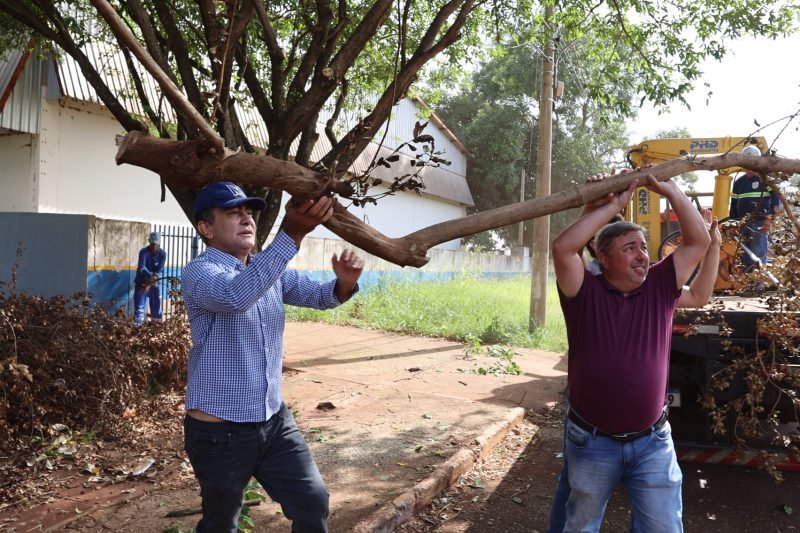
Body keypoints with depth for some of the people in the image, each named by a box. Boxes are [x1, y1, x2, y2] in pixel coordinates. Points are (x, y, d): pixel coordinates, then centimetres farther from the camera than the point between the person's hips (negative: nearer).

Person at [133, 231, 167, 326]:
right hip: (141, 282, -3)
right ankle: (138, 323, -5)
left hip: (154, 282, 3)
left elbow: (159, 269, -16)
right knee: (139, 304, -6)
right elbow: (142, 267, -33)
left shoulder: (162, 254, -10)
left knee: (157, 303, 9)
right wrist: (150, 276, -50)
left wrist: (154, 278, -31)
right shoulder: (144, 252, -19)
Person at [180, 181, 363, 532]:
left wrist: (344, 283, -19)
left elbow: (318, 296, 7)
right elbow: (236, 295, -38)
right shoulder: (199, 272, -17)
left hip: (274, 420, 6)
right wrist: (292, 233, -48)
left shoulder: (271, 270, 6)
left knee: (313, 502, 10)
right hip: (219, 431, -6)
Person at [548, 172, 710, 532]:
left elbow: (698, 242, -2)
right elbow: (563, 248, -25)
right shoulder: (586, 293, -10)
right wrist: (613, 206, -21)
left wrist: (671, 192, -12)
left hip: (653, 441, 2)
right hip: (591, 442, -2)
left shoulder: (660, 286, 0)